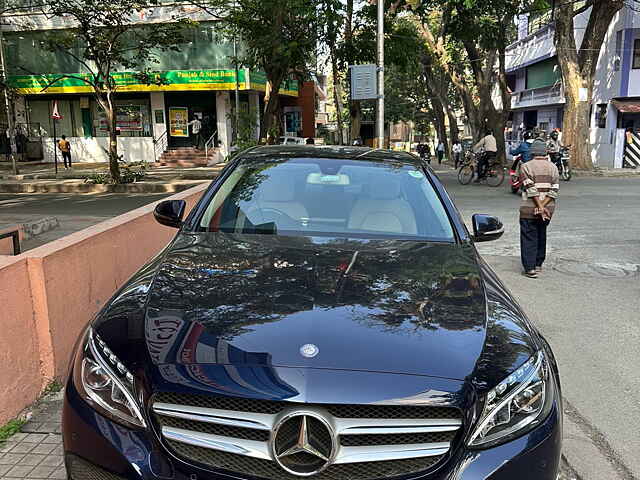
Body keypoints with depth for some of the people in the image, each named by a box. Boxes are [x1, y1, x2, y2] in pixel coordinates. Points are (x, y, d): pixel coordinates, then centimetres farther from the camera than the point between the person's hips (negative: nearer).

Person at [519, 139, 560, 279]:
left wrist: (539, 207, -14)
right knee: (541, 236, 18)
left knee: (528, 238, 1)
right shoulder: (553, 167, 6)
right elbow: (554, 190, -4)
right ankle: (538, 264, 28)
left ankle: (530, 268, -3)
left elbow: (531, 189, -15)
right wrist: (543, 206, -10)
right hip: (549, 209, 5)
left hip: (529, 209, -4)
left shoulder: (526, 166, -7)